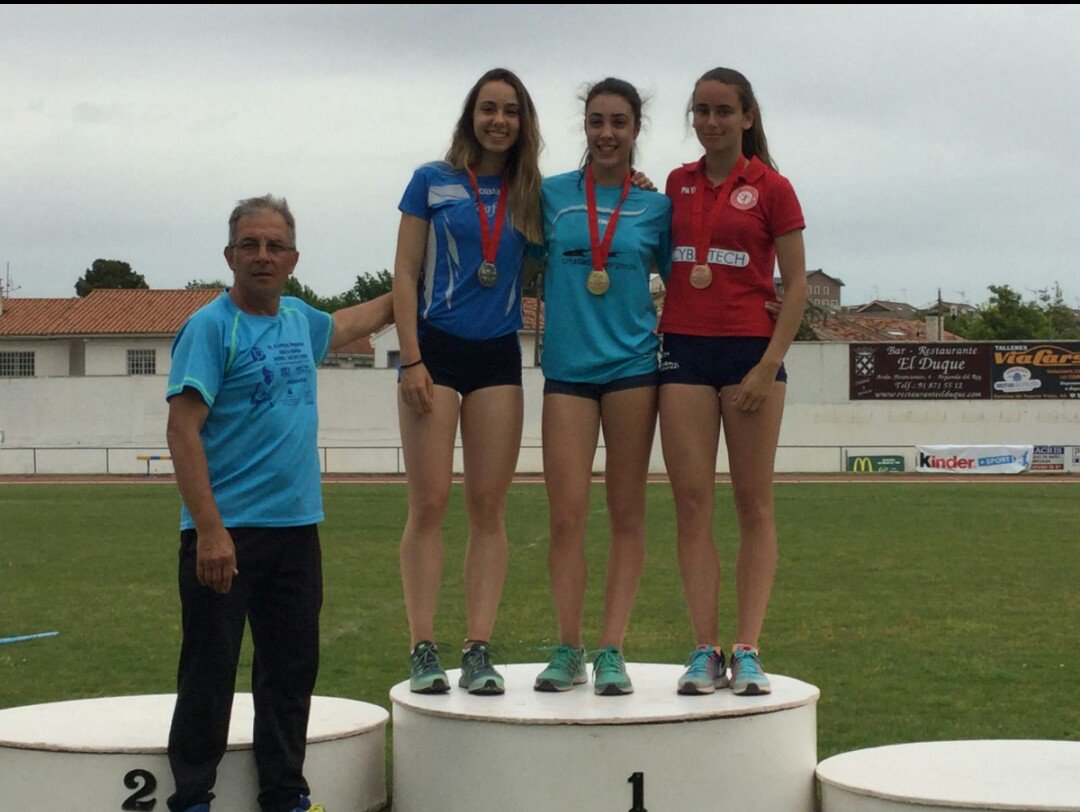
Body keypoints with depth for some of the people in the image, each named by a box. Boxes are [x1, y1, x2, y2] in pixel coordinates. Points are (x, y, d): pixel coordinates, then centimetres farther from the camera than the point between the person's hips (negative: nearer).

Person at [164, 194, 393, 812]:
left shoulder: (298, 319, 12)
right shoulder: (211, 327, -8)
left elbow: (347, 325, 38)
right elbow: (183, 430, -16)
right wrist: (209, 530, -23)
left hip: (296, 529, 7)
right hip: (227, 532, -6)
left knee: (293, 670, 11)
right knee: (210, 673, -1)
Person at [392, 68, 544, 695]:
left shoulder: (531, 194, 11)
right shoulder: (433, 182, 4)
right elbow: (405, 274, 2)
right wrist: (412, 360, -7)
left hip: (499, 356, 3)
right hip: (436, 346, -2)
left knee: (489, 506, 0)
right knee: (430, 504, -5)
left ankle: (479, 651, 2)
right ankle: (424, 649, -2)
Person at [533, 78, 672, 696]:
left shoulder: (656, 207, 7)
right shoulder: (552, 195, 8)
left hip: (633, 364, 0)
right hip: (567, 367, 0)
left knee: (627, 516, 2)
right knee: (567, 517, -5)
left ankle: (612, 651, 5)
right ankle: (569, 650, 4)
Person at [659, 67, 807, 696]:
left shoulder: (771, 188, 0)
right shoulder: (678, 184, 13)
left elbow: (797, 285, -2)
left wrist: (767, 367, -11)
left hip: (751, 351, -3)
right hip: (684, 350, 4)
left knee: (755, 506, 0)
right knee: (693, 503, -3)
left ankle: (748, 651, 0)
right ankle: (705, 650, -1)